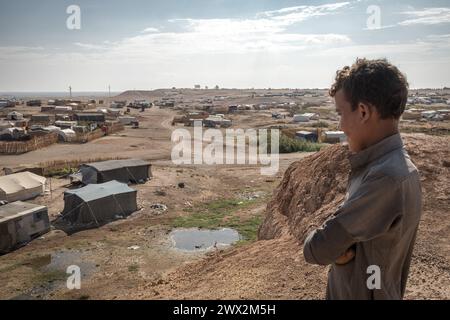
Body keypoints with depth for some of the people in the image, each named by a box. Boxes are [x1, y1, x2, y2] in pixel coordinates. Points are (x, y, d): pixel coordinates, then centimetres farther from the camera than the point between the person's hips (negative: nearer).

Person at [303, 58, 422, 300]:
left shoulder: (387, 178, -30)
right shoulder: (378, 164, 0)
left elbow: (317, 250, -27)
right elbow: (342, 226, 2)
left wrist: (332, 246, -7)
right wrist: (338, 246, -17)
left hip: (363, 294, -7)